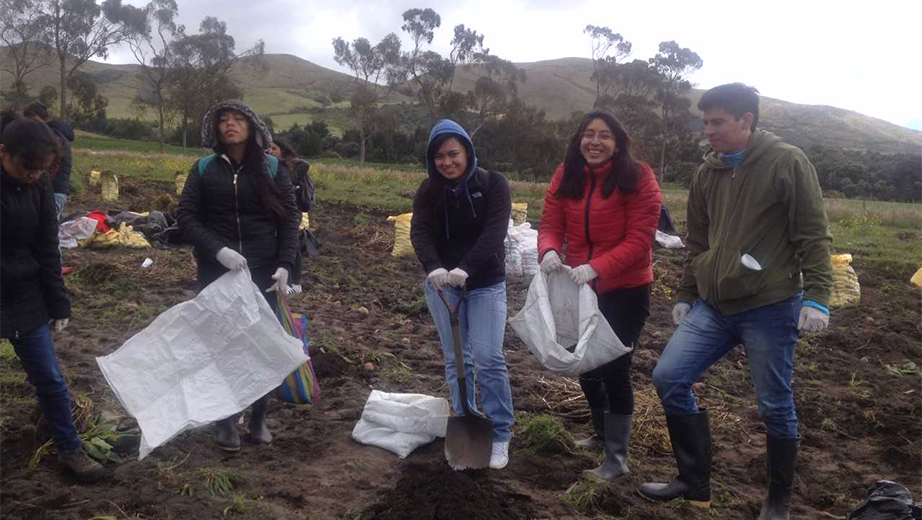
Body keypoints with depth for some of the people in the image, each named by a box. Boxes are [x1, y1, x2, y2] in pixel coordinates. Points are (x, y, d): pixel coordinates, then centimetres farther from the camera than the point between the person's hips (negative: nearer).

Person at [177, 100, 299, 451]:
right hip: (216, 271, 0)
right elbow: (186, 216, -2)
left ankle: (258, 418, 20)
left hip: (263, 271, 0)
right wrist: (218, 250, -17)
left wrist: (285, 265, -10)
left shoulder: (272, 168, 2)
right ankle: (226, 421, 19)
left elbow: (289, 219, 1)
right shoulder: (204, 169, 3)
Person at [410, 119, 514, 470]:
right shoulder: (429, 191, 0)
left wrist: (466, 268, -38)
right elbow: (419, 232, -15)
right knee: (456, 360, 7)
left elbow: (494, 231, -22)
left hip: (485, 284, -3)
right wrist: (433, 267, -35)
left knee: (488, 359, -8)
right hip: (442, 284, 3)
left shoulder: (493, 184, -9)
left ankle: (500, 436, 4)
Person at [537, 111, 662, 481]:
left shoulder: (637, 178, -15)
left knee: (614, 370, -3)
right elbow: (551, 225, -4)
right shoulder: (566, 176, -1)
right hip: (580, 288, 6)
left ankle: (616, 459, 14)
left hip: (626, 290, -6)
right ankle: (603, 434, 45)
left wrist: (596, 267, -31)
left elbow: (639, 240, -19)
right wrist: (549, 251, -27)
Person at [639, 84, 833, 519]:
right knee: (668, 378, -1)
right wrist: (686, 295, 17)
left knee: (775, 405, 5)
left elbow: (813, 236, -8)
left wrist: (816, 296, -14)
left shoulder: (787, 163, -7)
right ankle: (694, 484, 16)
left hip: (770, 309, -5)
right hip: (711, 306, 6)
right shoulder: (708, 172, 10)